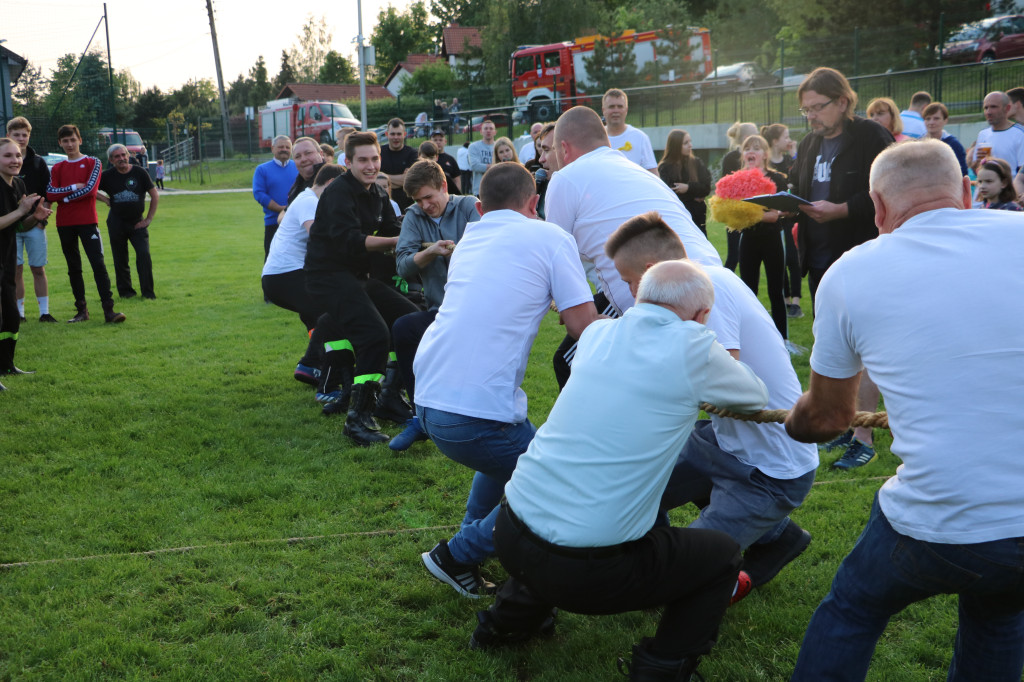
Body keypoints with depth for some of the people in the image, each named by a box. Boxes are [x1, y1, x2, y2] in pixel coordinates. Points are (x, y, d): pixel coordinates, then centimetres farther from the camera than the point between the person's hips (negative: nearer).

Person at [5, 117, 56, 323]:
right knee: (16, 269, 3)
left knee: (38, 269, 2)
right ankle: (19, 312, 11)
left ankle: (44, 312, 7)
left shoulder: (38, 162, 6)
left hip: (35, 225, 0)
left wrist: (41, 218, -2)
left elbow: (48, 195, 8)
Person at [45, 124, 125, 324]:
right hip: (64, 224, 4)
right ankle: (81, 310, 13)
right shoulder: (57, 168, 13)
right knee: (73, 268, 7)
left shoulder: (93, 163, 4)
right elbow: (50, 194, 0)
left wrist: (65, 196, -3)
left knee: (98, 264, -12)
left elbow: (90, 189, -10)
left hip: (87, 221, -4)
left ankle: (108, 310, -16)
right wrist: (74, 187, -9)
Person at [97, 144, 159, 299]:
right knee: (120, 259, 5)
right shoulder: (107, 176, 1)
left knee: (144, 255, -13)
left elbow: (155, 196, 2)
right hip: (116, 224, 1)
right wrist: (104, 199, -3)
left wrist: (149, 219, -1)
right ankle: (125, 291, 18)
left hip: (137, 223, -1)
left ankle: (148, 291, -5)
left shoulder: (139, 173, -2)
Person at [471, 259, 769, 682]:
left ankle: (507, 620, 40)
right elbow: (757, 397, 12)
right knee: (723, 556, 16)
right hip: (585, 572, -6)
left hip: (510, 534, 6)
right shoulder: (692, 349, -8)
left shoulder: (598, 333, 7)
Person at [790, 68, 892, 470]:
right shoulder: (808, 146, 15)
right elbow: (798, 194, 19)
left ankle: (863, 437, 3)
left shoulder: (871, 137, -9)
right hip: (820, 260, 7)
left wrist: (840, 210, -26)